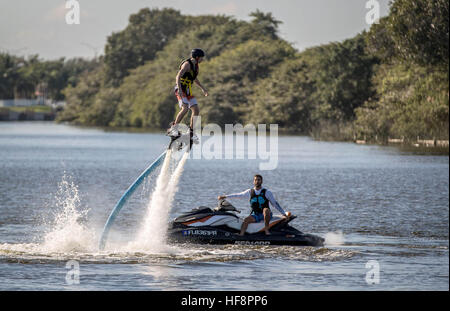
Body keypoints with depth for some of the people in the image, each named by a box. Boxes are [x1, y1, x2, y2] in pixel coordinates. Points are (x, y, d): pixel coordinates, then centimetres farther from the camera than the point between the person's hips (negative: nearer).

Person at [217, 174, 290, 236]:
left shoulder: (267, 192, 2)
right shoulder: (250, 192, 9)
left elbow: (275, 203, 6)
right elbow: (238, 195, 15)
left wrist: (284, 213, 3)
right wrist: (225, 197, 12)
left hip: (265, 215, -2)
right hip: (256, 215, 2)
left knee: (266, 210, -35)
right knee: (246, 220, -25)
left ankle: (266, 229, -27)